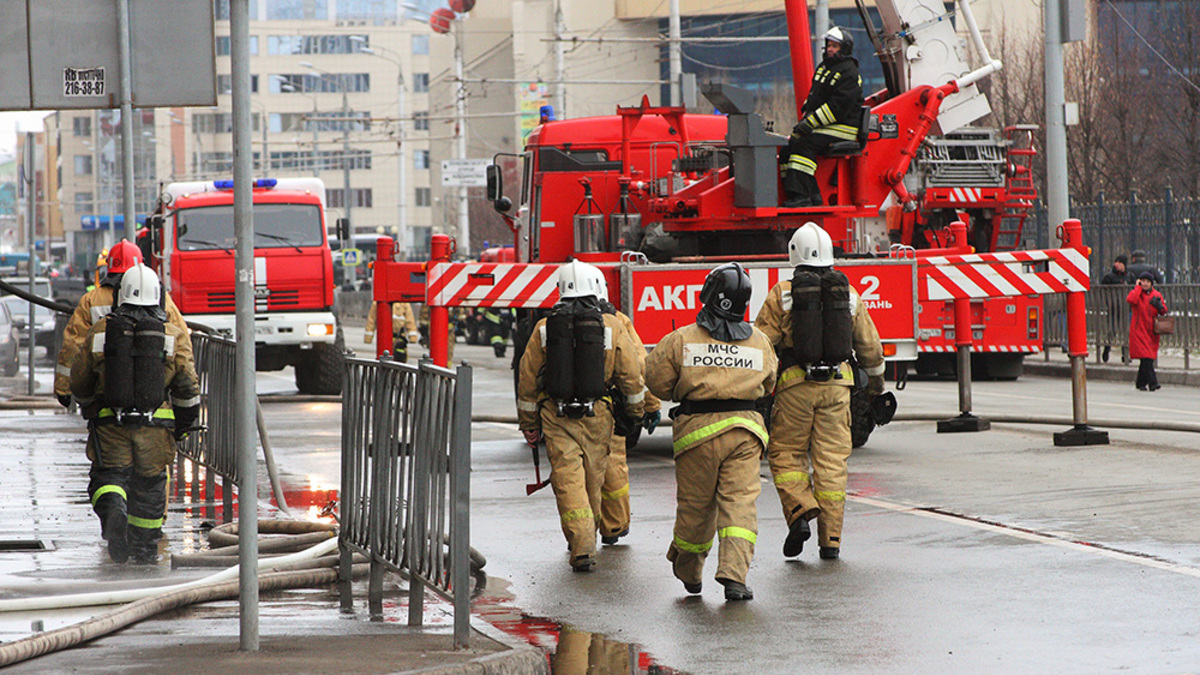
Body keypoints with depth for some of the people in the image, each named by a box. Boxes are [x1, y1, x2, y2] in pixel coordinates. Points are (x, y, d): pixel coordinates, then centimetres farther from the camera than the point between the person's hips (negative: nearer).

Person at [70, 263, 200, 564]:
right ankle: (144, 550, 22)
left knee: (109, 475, 6)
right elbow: (187, 385, 0)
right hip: (155, 425, 1)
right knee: (149, 485, 14)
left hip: (109, 423, -1)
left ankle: (112, 509, -28)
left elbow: (79, 381, 11)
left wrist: (90, 407, 31)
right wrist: (184, 423, 14)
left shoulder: (100, 330, 2)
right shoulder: (173, 335, 1)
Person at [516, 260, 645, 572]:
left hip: (556, 416, -1)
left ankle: (582, 548, -14)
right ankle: (587, 538, 31)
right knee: (593, 479, 16)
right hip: (596, 416, 1)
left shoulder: (544, 329, 0)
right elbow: (632, 376, 2)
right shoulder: (612, 328, -2)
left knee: (568, 481, -3)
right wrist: (636, 414, 17)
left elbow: (527, 380, 4)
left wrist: (528, 424, 14)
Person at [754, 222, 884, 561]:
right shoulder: (848, 294, 6)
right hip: (837, 385, 3)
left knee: (785, 453, 10)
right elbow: (868, 343, 15)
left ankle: (799, 512, -11)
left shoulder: (783, 294, -4)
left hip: (796, 384, -2)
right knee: (831, 459, 4)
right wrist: (876, 377, 33)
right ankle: (830, 538, 3)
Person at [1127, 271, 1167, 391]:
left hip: (1152, 331, 5)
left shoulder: (1156, 295, 11)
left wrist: (1159, 305, -7)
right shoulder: (1137, 293, -2)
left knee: (1148, 358, 8)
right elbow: (1130, 300, -25)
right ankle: (1152, 383, -17)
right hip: (1139, 330, -5)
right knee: (1146, 357, -14)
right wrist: (1138, 287, -13)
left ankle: (1141, 383, 21)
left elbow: (1164, 311, 16)